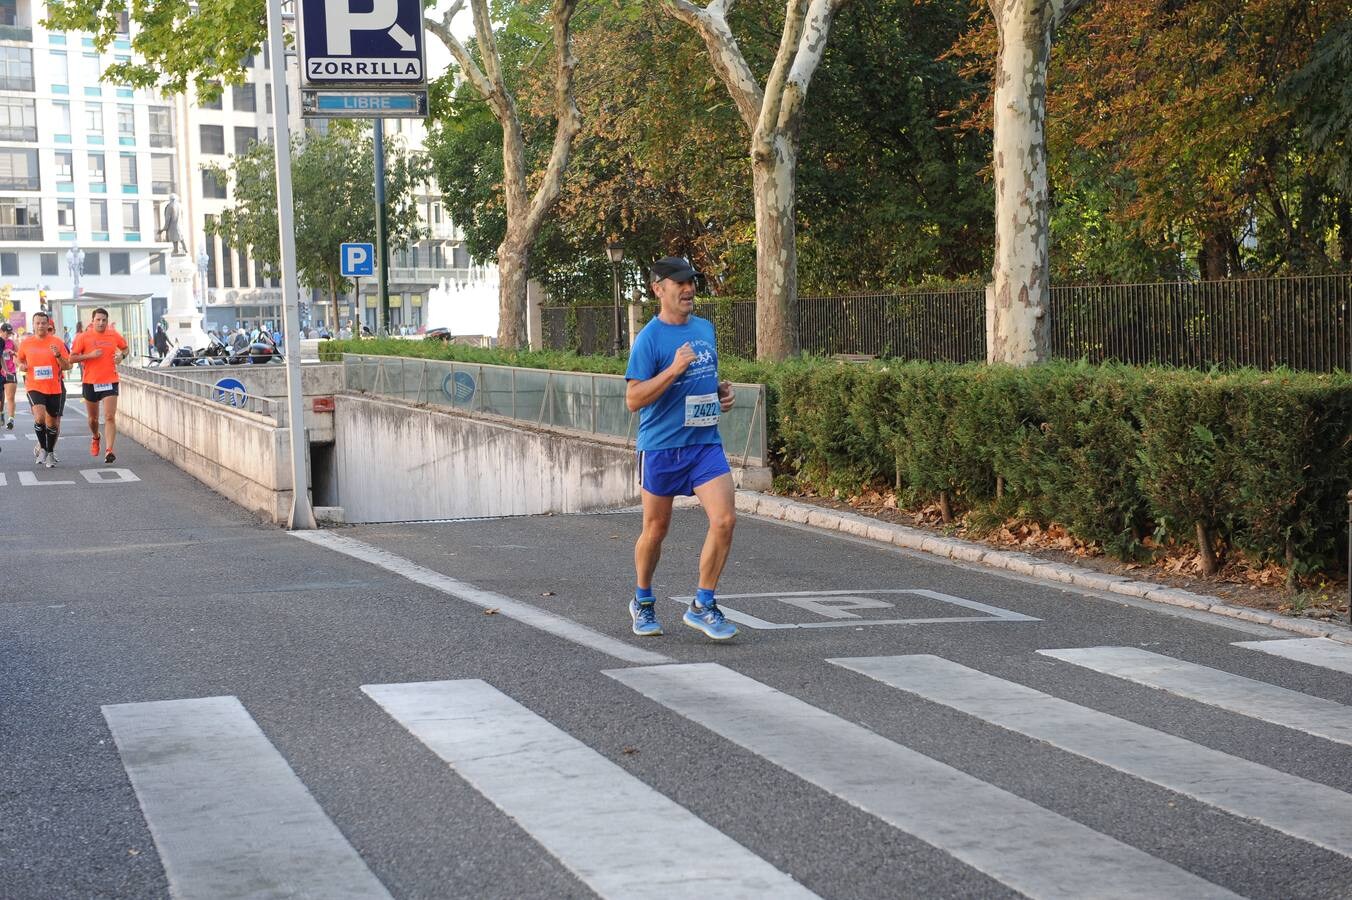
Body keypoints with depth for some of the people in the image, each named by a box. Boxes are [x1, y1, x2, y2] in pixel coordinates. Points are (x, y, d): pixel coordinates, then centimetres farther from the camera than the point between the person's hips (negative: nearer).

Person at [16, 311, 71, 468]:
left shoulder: (57, 343, -2)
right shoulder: (25, 343, 2)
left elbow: (67, 366, 0)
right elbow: (20, 359, 20)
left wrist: (58, 355, -18)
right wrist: (21, 366, -2)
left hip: (55, 388, 1)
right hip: (34, 387, -1)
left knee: (52, 422, 8)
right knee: (40, 417, -22)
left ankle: (50, 452, 28)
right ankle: (42, 447, -1)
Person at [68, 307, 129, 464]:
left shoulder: (114, 336, 3)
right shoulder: (84, 337, -4)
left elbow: (125, 348, 21)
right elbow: (72, 358, -5)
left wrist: (122, 356, -1)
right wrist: (89, 355, -18)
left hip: (110, 382, 0)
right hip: (90, 382, 0)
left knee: (110, 417, -13)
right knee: (93, 418, 15)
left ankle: (109, 450, -16)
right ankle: (95, 438, 46)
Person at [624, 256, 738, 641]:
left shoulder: (705, 328, 9)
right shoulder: (649, 339, -11)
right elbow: (633, 400, -16)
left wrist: (721, 391, 4)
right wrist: (674, 369, -25)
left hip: (705, 443, 5)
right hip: (661, 447, -5)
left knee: (725, 520, -10)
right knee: (655, 529, 9)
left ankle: (703, 605, 3)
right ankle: (643, 602, 32)